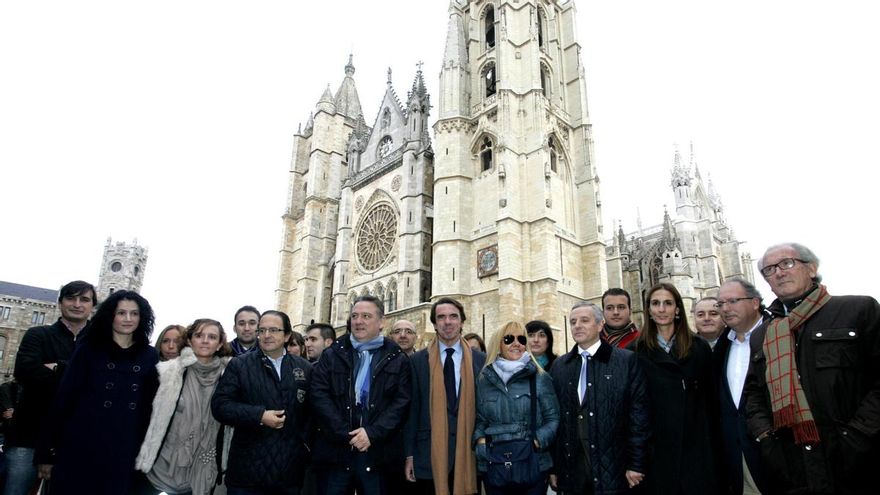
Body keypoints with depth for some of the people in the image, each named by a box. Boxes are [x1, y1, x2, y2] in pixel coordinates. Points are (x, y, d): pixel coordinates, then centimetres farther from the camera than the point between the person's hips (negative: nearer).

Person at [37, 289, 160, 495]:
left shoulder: (149, 356, 4)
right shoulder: (88, 349, 0)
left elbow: (152, 404, 4)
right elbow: (63, 399, -1)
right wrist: (47, 452, -4)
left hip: (124, 454, 1)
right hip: (80, 448, -1)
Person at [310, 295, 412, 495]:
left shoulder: (397, 359, 6)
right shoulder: (332, 355, 8)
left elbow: (402, 401, -2)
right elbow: (319, 396, -2)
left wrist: (372, 433, -13)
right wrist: (346, 435, -10)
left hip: (376, 452, 0)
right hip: (335, 450, 1)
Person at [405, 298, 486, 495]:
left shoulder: (480, 360, 2)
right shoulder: (419, 360, 0)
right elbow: (412, 408, 1)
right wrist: (409, 454, -1)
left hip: (468, 452, 1)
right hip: (429, 454, -1)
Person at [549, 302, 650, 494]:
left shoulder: (627, 360, -4)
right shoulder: (559, 365, 8)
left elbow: (639, 413, -5)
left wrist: (636, 464, -7)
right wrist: (552, 467, 6)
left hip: (611, 470, -3)